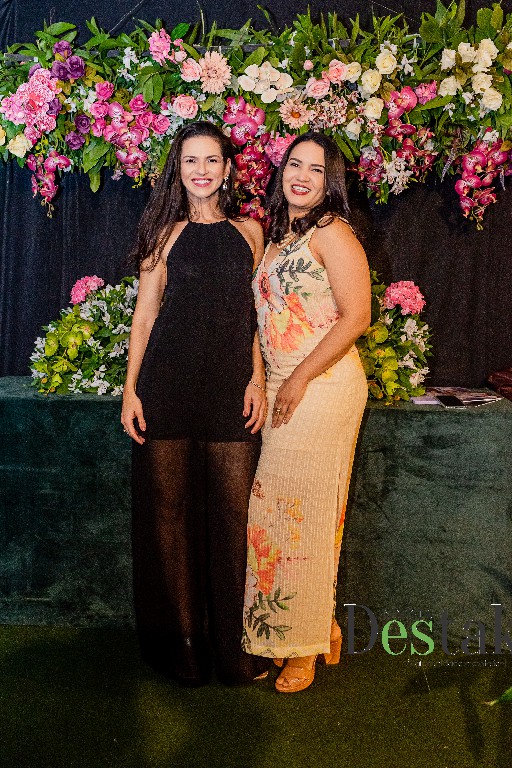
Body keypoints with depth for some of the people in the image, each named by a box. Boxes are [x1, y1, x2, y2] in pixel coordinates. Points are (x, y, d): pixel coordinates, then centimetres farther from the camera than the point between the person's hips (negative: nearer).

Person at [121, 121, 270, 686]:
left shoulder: (248, 231, 13)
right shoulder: (167, 232, 9)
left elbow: (253, 312, 12)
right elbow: (145, 313, 6)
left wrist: (257, 379, 0)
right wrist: (131, 390, -1)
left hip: (231, 390, 1)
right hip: (168, 386, -1)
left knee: (233, 513, 1)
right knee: (169, 509, 3)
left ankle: (233, 643, 16)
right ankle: (177, 642, 18)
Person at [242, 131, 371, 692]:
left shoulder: (331, 232, -5)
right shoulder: (277, 236, 19)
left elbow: (356, 316, -13)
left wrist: (300, 379, -14)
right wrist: (264, 382, 10)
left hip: (323, 385, -7)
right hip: (280, 390, 7)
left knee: (301, 509, -3)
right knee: (279, 507, 7)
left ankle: (303, 645, 13)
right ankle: (320, 627, 23)